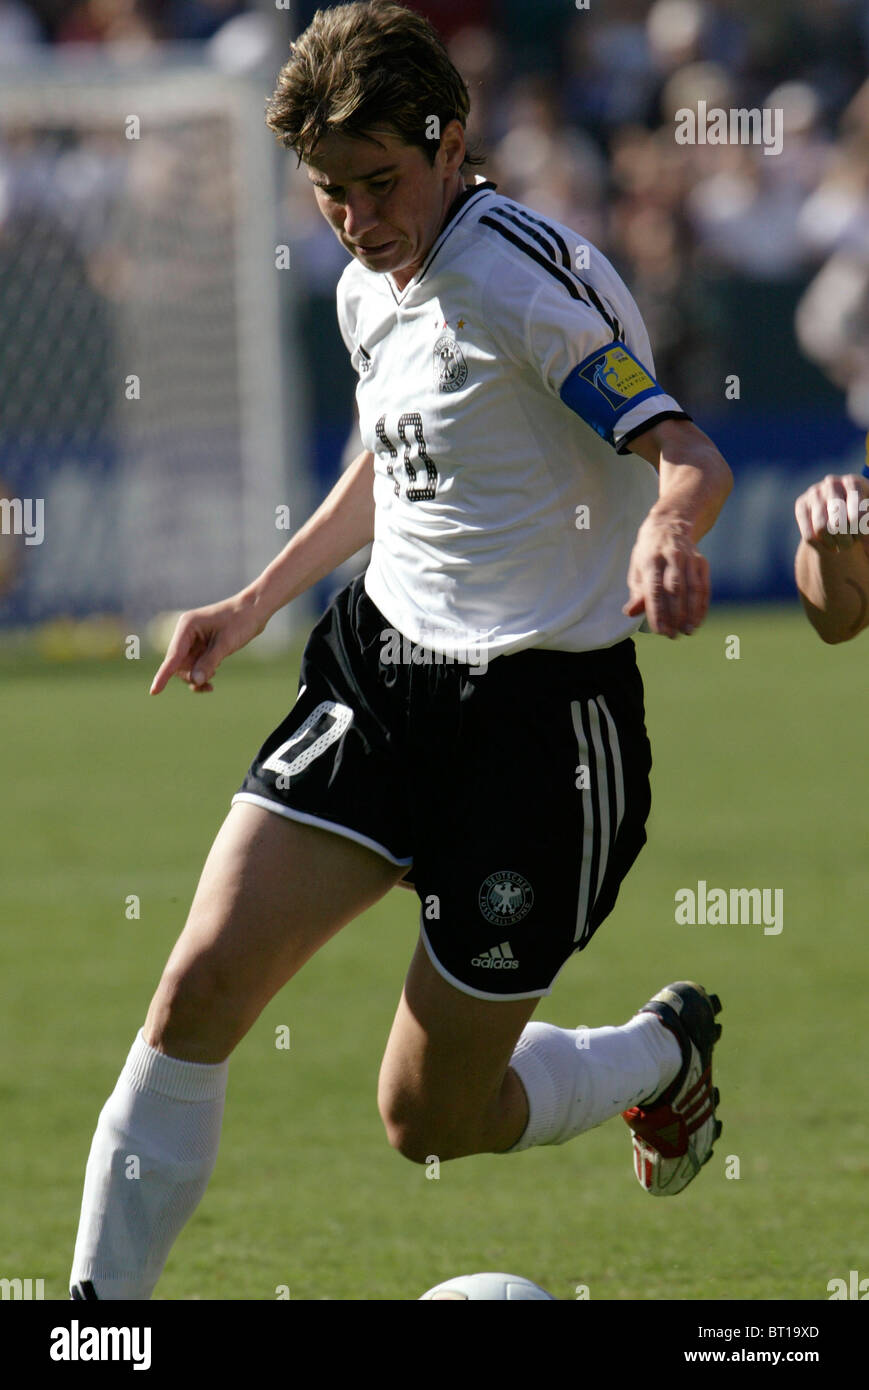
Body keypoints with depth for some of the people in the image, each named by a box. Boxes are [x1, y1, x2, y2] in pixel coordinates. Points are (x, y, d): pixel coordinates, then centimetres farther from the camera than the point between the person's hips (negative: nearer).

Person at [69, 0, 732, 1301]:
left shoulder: (531, 278, -17)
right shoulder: (370, 290, 9)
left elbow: (688, 452, -27)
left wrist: (670, 527, -49)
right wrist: (259, 600, 31)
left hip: (543, 710, -7)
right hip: (381, 664, 7)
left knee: (430, 1120, 2)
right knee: (202, 986, -12)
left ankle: (665, 1055, 31)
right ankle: (102, 1305, -4)